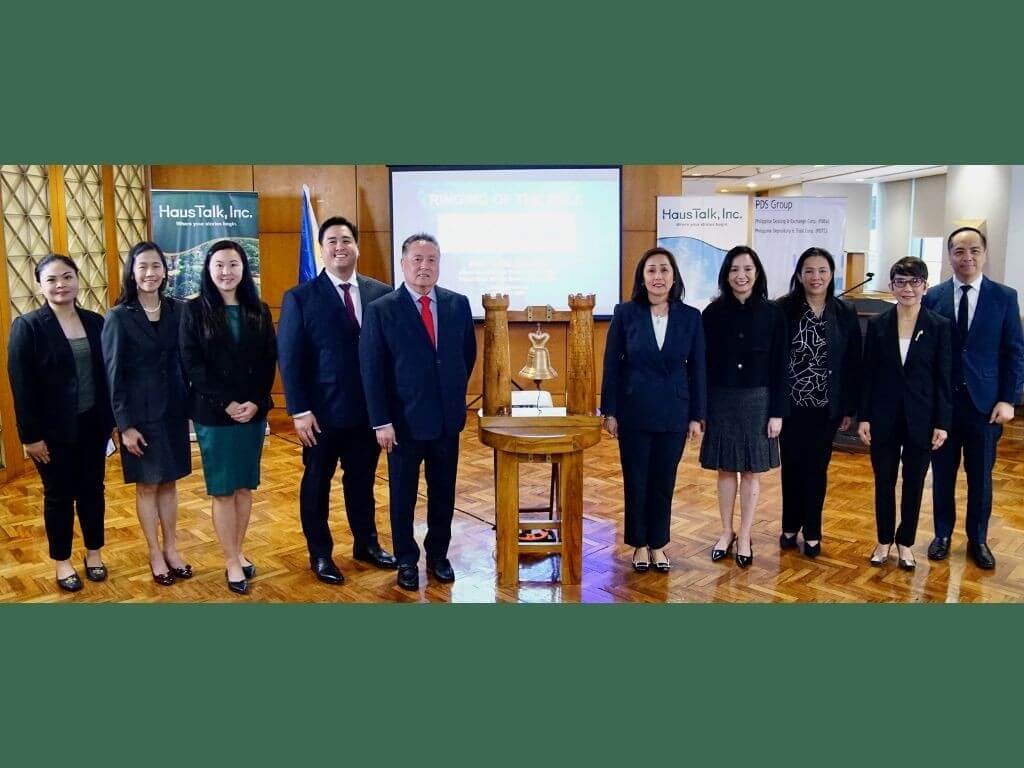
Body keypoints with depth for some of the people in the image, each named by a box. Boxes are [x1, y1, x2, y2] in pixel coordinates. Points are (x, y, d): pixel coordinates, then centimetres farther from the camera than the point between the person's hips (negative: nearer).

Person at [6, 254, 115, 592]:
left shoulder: (95, 322, 3)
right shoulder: (27, 326, -9)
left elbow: (106, 374, 6)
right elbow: (21, 386, -11)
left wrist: (110, 419, 4)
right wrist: (30, 435, -14)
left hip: (92, 424, 4)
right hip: (53, 430, -3)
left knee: (92, 489, 14)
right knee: (59, 495, 10)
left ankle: (94, 552, 32)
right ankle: (62, 561, 27)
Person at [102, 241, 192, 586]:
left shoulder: (177, 311, 2)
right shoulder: (119, 317, -8)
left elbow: (184, 362, 5)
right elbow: (114, 374, -8)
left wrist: (190, 405, 1)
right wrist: (125, 424, -12)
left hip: (174, 409, 3)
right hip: (140, 413, -3)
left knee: (169, 482, 13)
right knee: (147, 485, 9)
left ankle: (171, 548, 26)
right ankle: (155, 553, 22)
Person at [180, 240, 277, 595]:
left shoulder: (259, 310, 6)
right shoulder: (195, 310, -2)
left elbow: (269, 361, 3)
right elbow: (192, 364, -7)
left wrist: (256, 402, -10)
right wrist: (226, 403, -14)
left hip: (253, 411, 3)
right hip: (213, 413, -3)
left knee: (245, 487, 10)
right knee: (222, 490, 3)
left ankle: (238, 553, 24)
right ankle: (231, 561, 14)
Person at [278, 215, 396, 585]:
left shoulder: (381, 293, 2)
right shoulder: (300, 297, -5)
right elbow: (289, 358, -7)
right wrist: (300, 411, -12)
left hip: (370, 408, 3)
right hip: (322, 411, -2)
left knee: (363, 479, 17)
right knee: (317, 482, 12)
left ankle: (367, 543, 35)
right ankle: (320, 553, 28)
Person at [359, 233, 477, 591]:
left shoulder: (458, 304, 2)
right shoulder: (380, 310, -7)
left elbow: (468, 354, 14)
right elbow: (371, 370, -9)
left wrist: (454, 392, 12)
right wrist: (381, 421, -13)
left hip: (447, 418, 3)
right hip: (404, 420, -3)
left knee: (443, 492, 13)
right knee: (403, 495, 11)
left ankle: (438, 555, 31)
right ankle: (406, 560, 28)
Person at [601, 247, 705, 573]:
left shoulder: (691, 317, -1)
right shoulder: (625, 313, -5)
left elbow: (696, 369, 2)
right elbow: (612, 365, -3)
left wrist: (697, 416, 1)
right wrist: (609, 411, -5)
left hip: (673, 413, 1)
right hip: (634, 412, -1)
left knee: (664, 481, 11)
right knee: (635, 480, 9)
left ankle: (658, 544, 27)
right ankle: (639, 543, 26)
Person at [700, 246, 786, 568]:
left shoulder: (772, 314, -3)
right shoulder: (714, 312, -2)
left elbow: (779, 367, -2)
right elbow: (704, 364, -1)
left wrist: (777, 412, -5)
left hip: (758, 400, 0)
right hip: (721, 400, 1)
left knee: (752, 470, 8)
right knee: (726, 469, 10)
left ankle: (745, 537, 21)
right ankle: (726, 532, 25)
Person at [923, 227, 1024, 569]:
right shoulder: (933, 297, -1)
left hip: (985, 402, 0)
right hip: (941, 401, 0)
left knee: (980, 476, 11)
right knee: (943, 473, 11)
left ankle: (978, 539, 27)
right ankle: (942, 534, 27)